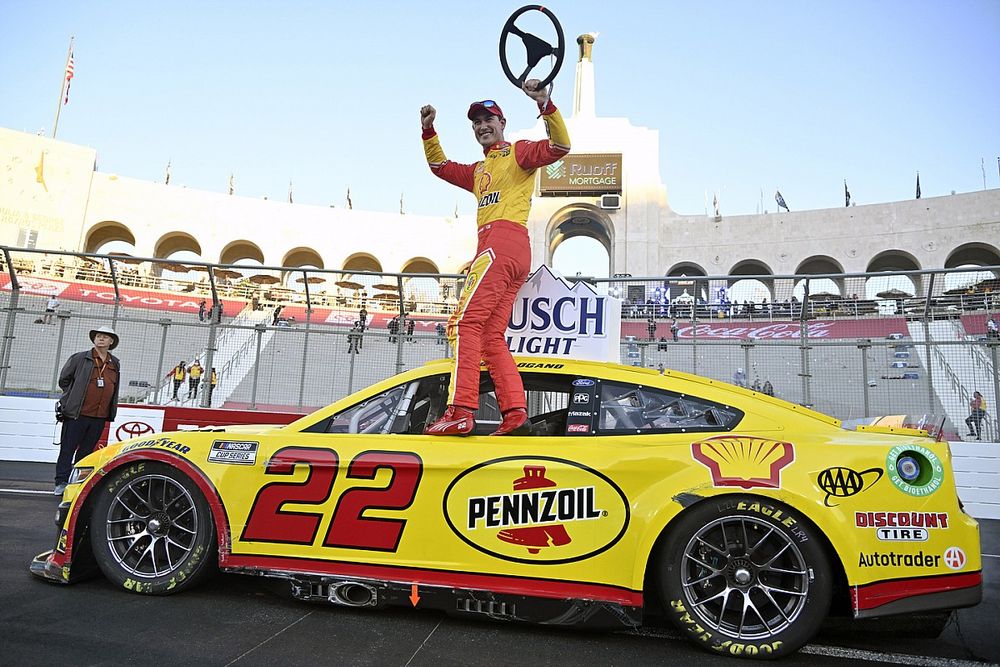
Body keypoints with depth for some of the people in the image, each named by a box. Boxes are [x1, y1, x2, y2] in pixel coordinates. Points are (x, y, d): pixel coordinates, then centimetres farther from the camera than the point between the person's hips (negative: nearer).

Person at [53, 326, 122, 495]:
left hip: (100, 417, 4)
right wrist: (74, 397, 8)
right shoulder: (79, 358, 0)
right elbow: (63, 380, 8)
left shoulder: (115, 364, 12)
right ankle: (61, 483, 4)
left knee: (86, 451, 11)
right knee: (68, 449, 0)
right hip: (76, 414, -4)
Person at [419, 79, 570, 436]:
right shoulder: (479, 171, 34)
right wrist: (428, 131, 30)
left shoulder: (518, 152, 11)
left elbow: (559, 145, -5)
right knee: (491, 337, 1)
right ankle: (515, 412, -6)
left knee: (465, 322, -20)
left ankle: (460, 412, -28)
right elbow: (440, 166, 42)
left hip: (503, 239, -9)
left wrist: (545, 104, -17)